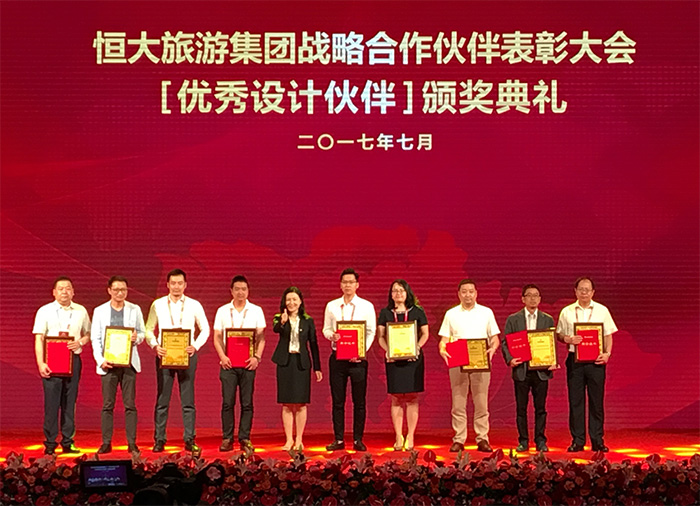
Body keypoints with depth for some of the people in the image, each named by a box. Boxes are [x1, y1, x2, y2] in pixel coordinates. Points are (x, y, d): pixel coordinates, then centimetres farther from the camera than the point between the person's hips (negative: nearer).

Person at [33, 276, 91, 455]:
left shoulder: (81, 311, 10)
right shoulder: (45, 311, 2)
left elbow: (88, 334, 16)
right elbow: (39, 339, -2)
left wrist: (80, 342, -7)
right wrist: (41, 363, -12)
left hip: (73, 359, 3)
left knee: (70, 402, 6)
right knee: (51, 402, -4)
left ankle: (68, 442, 12)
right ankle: (50, 444, 3)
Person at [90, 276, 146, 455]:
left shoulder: (135, 310, 9)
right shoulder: (99, 311, 7)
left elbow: (143, 333, 12)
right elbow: (95, 338, 5)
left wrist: (137, 337, -12)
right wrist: (100, 361, -8)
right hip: (108, 363, 0)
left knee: (130, 404, 0)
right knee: (107, 405, 1)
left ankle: (132, 443, 3)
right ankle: (106, 442, 6)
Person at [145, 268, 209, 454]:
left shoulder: (194, 305, 6)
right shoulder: (158, 305, 6)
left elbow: (205, 329, 10)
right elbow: (149, 329, 9)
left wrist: (195, 346, -6)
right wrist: (155, 346, -8)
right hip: (164, 355, 0)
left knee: (188, 400, 1)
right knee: (162, 400, 1)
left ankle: (190, 440, 6)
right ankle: (159, 440, 5)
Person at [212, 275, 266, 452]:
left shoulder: (256, 311, 7)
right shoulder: (222, 311, 8)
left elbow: (261, 337, 4)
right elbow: (217, 337, 7)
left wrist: (257, 357, -10)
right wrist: (222, 356, -8)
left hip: (248, 363, 0)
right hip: (228, 363, 0)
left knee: (247, 403, 1)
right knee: (227, 402, -2)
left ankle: (245, 439, 7)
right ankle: (227, 439, 5)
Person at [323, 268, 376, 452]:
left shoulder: (366, 306, 4)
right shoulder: (331, 306, 10)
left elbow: (371, 333, 2)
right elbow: (325, 329, 12)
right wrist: (332, 335, -12)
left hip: (358, 358, -2)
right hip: (337, 356, 2)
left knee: (359, 401, 1)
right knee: (337, 401, 3)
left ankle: (358, 440, 7)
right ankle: (339, 439, 9)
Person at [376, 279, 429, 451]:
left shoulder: (417, 312, 6)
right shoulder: (385, 313, 8)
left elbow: (425, 334, 7)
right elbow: (380, 336, 7)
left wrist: (417, 347, -10)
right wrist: (387, 350, -11)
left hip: (413, 358, -1)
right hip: (393, 358, 1)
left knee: (412, 397, -2)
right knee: (396, 398, 1)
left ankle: (410, 437, 4)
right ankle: (398, 437, 6)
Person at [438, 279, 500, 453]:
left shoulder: (486, 312, 10)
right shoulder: (451, 314, 10)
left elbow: (494, 337, 9)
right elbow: (444, 339, 8)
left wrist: (492, 348, -12)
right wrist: (442, 349, -14)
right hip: (457, 362, 0)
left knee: (481, 403, -1)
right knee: (458, 403, 0)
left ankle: (482, 439, 3)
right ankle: (458, 440, 4)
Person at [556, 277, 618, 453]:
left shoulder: (602, 311, 7)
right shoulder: (566, 312, 8)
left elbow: (608, 335, 8)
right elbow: (559, 334, 11)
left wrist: (607, 353, -8)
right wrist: (568, 339, -11)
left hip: (595, 359, 0)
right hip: (574, 359, 0)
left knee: (596, 400, 1)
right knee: (575, 400, 1)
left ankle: (597, 440, 7)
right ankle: (577, 440, 8)